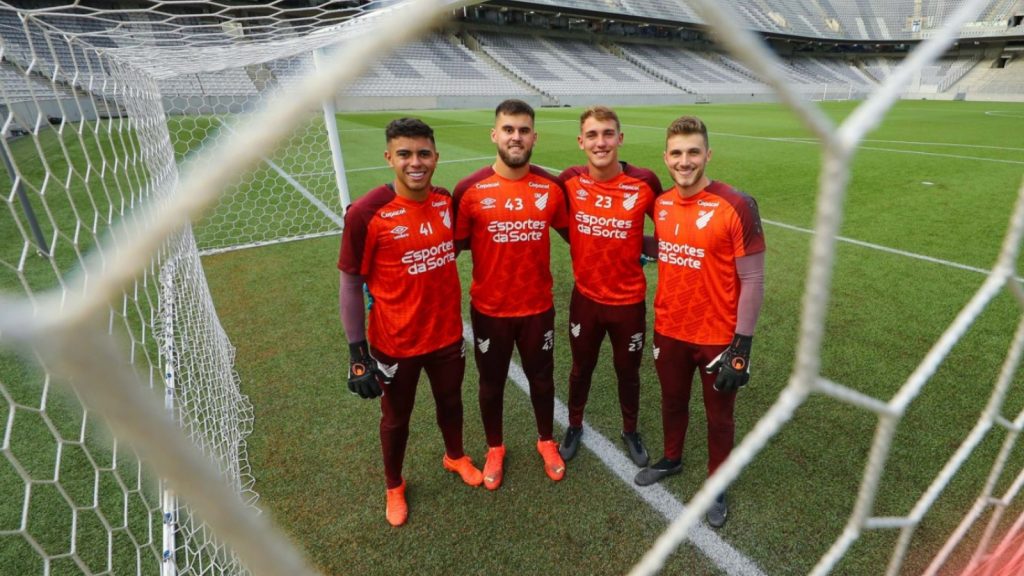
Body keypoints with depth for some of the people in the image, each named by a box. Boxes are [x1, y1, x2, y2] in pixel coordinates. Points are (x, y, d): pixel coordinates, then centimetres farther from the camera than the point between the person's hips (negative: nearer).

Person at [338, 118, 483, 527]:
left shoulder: (447, 202, -6)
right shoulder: (366, 213, -21)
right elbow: (350, 284, -13)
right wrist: (357, 351, -12)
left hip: (448, 334, 4)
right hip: (396, 343, -3)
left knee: (450, 401, 25)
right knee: (396, 418, 19)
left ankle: (455, 457, 56)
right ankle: (394, 486, 48)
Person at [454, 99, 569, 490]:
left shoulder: (551, 187, -5)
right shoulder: (470, 190, -13)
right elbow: (455, 245, -5)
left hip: (538, 307, 2)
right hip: (489, 309, -1)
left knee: (541, 378, 20)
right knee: (492, 383, 17)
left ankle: (546, 441, 47)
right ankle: (495, 449, 44)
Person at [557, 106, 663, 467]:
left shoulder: (645, 182, -15)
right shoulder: (569, 181, -11)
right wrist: (592, 253, 0)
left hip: (629, 300, -1)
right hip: (585, 298, 1)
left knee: (628, 372, 18)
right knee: (581, 368, 20)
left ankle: (630, 432, 45)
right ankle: (574, 426, 45)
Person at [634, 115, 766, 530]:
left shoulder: (736, 206, -18)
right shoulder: (661, 205, -1)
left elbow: (753, 280, -16)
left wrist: (742, 346, -16)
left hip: (718, 337, -4)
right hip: (669, 331, 5)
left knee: (718, 415, 16)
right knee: (672, 401, 23)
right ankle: (672, 459, 50)